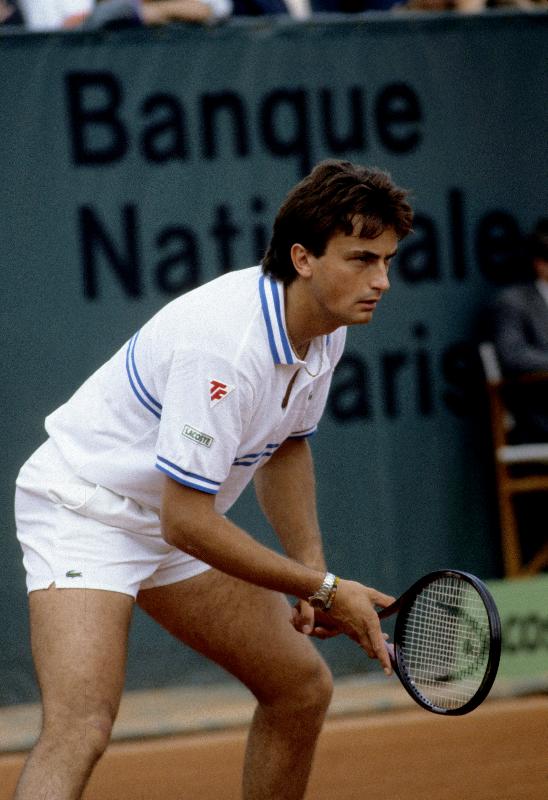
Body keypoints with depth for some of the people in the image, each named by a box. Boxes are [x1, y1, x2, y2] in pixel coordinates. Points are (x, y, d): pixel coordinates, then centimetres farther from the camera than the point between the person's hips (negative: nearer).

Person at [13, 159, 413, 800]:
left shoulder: (326, 328, -4)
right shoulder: (227, 343, -32)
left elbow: (285, 445, 16)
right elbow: (186, 521, -30)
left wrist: (312, 569, 3)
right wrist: (324, 589, -23)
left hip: (178, 522, 9)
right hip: (84, 504, -9)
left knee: (304, 689, 11)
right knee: (79, 728, -27)